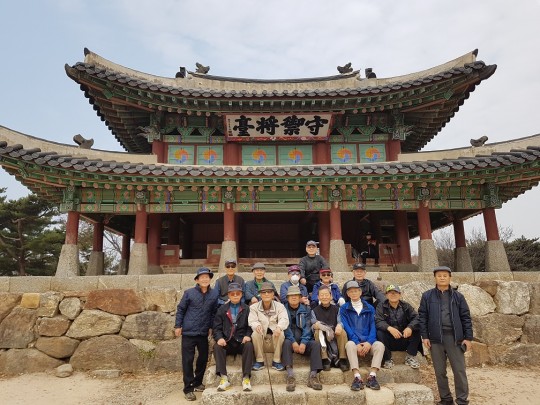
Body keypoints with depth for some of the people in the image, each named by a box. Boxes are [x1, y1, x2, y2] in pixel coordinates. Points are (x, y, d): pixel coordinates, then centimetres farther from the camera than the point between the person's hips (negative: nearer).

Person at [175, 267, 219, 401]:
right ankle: (188, 388, 13)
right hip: (189, 332, -3)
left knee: (203, 358, 13)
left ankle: (197, 382, 32)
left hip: (203, 333, 3)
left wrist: (211, 327, 5)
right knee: (188, 360, 1)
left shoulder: (214, 293, -3)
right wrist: (178, 326, -2)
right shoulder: (189, 293, -9)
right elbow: (180, 309, -1)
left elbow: (214, 312, 5)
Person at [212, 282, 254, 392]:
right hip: (227, 341, 1)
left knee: (249, 345, -32)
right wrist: (219, 338, -14)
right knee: (217, 346, -29)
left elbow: (250, 325, 7)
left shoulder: (246, 309, 10)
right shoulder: (222, 309, 10)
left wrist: (248, 335, -13)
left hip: (242, 341, -1)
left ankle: (246, 378, -27)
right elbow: (217, 327, 6)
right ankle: (224, 378, -26)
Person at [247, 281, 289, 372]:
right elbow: (252, 321, -11)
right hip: (261, 332, 0)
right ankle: (259, 361, -16)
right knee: (255, 334, -33)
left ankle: (276, 361, -16)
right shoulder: (254, 307, 1)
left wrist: (279, 327, -39)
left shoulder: (280, 306, 1)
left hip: (275, 331, 0)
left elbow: (284, 319, -15)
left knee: (281, 334, -33)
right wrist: (257, 325, -37)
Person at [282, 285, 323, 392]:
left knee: (316, 344, -26)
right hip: (290, 339, -2)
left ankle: (313, 376, -29)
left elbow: (307, 327, 0)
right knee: (286, 343, -34)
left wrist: (303, 343, -17)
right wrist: (293, 342, -19)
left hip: (304, 340, 2)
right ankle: (290, 376, -41)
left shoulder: (306, 309, 13)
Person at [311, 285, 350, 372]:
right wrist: (316, 325, -29)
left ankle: (342, 360, -23)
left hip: (335, 336, 0)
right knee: (318, 331, -31)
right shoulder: (315, 310, 11)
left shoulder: (336, 309, 13)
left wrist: (339, 325, -28)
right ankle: (325, 360, -27)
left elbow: (340, 322, -3)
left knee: (342, 331, -29)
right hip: (322, 338, 0)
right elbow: (313, 324, -5)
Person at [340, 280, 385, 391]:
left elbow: (373, 326, 5)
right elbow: (346, 327, -2)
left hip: (368, 341, 2)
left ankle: (372, 376, -33)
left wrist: (369, 342, -14)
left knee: (380, 345, -29)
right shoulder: (344, 308, 9)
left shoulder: (369, 308, 15)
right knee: (350, 344, -35)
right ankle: (357, 377, -41)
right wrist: (357, 343, -17)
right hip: (353, 340, -2)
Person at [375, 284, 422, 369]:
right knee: (380, 333, -30)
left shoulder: (406, 306, 6)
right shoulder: (381, 307, -1)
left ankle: (410, 357, -5)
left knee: (416, 329, -19)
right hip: (389, 342, -2)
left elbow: (416, 317, -10)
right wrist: (389, 328, -36)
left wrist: (410, 327, -31)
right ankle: (387, 359, -11)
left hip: (404, 339, 2)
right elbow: (378, 321, -17)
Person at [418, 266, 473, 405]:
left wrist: (468, 337, 0)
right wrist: (424, 336, -2)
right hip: (435, 338, 0)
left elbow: (466, 317, 5)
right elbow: (422, 317, 3)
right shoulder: (427, 296, 3)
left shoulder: (458, 296, 5)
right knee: (440, 371, 9)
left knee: (459, 370, 3)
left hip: (454, 338, 0)